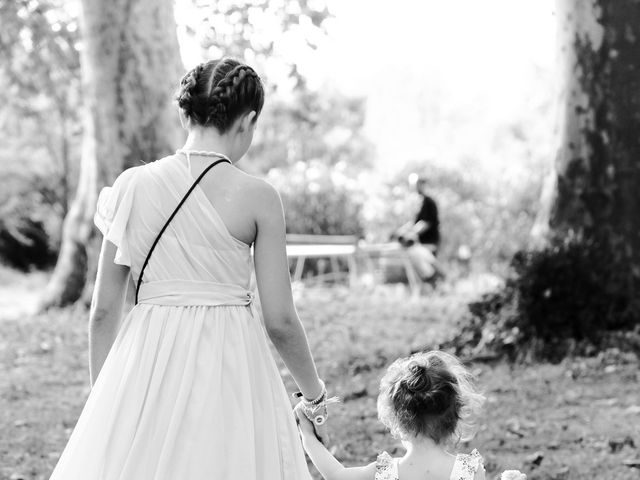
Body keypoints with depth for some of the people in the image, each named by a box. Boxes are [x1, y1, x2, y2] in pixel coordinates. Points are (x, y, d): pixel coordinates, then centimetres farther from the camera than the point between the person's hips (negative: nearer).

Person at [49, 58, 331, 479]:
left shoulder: (133, 185, 1)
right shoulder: (257, 196, -6)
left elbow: (103, 311, 5)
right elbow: (280, 321, -4)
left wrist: (102, 399, 17)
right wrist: (316, 397, 12)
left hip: (146, 364, 2)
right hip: (231, 363, -2)